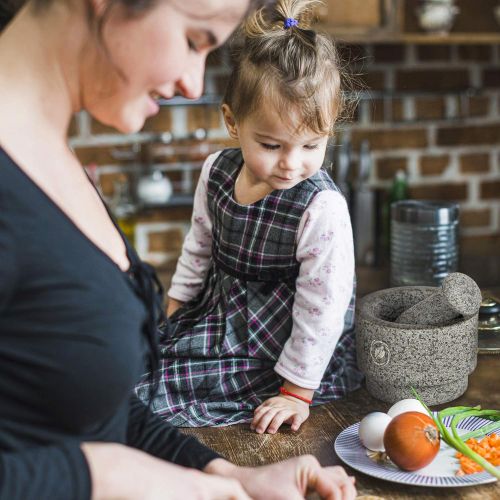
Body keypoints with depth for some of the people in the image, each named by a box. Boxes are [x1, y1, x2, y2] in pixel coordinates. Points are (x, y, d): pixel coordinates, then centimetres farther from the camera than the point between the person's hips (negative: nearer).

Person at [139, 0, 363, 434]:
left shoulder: (323, 208, -26)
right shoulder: (217, 171, -6)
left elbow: (322, 306, -21)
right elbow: (199, 247, 11)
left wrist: (297, 392, -16)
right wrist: (173, 313, 15)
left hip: (279, 346, -7)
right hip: (218, 313, 7)